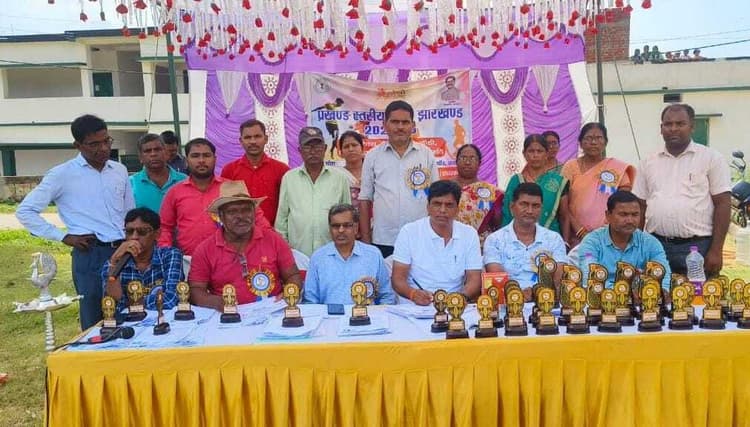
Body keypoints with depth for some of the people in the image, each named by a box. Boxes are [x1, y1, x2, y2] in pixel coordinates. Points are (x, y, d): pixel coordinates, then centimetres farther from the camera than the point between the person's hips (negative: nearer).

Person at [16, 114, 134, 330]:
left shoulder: (120, 170, 11)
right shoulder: (62, 174, -2)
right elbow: (25, 211, 0)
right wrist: (64, 237, -6)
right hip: (90, 256, -4)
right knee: (94, 324, 3)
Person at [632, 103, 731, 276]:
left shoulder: (711, 158, 0)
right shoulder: (649, 162, 10)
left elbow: (722, 204, -4)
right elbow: (640, 206, 11)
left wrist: (716, 251, -10)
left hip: (697, 246, -3)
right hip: (656, 245, 3)